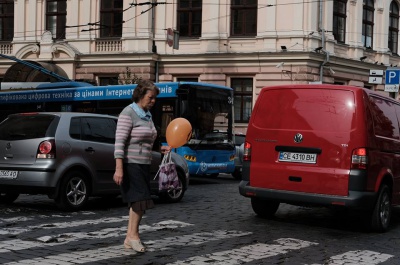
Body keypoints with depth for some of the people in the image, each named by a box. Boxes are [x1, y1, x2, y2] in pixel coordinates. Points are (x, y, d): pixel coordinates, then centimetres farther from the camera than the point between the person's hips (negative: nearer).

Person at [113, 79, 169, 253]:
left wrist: (161, 149, 8)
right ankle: (133, 234, -2)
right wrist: (119, 168, -25)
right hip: (130, 164, -9)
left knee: (140, 202, 7)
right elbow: (120, 141, -18)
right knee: (140, 199, -14)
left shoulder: (147, 115, 15)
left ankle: (129, 239, 14)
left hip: (143, 164, 9)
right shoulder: (128, 113, -12)